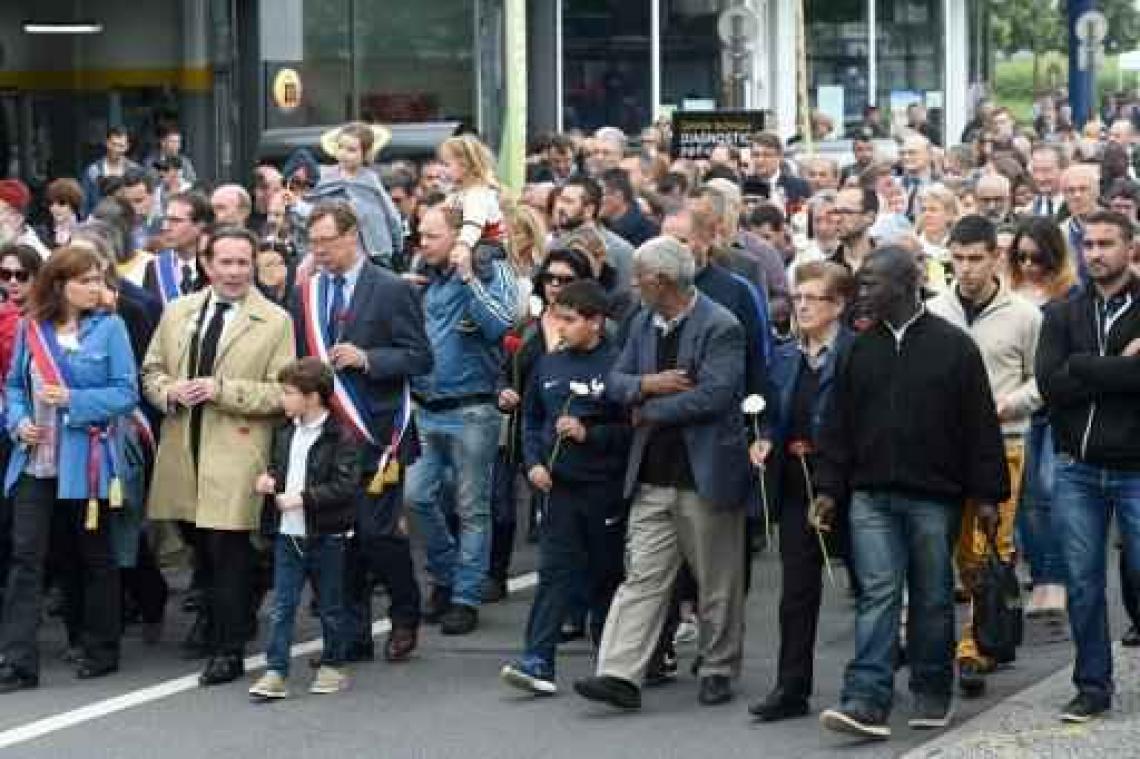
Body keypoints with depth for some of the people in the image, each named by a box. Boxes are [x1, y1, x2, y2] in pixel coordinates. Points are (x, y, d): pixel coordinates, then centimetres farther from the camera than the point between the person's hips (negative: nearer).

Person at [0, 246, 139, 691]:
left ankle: (100, 651, 25)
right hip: (36, 460, 2)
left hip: (87, 462, -2)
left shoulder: (109, 328, -4)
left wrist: (72, 400, -18)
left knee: (93, 556, 11)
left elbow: (127, 392, -8)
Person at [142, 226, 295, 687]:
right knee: (200, 545, 17)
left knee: (227, 549, -6)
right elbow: (151, 371, 16)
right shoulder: (177, 312, 11)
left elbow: (281, 393, -8)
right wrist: (169, 390, -7)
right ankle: (216, 613, 39)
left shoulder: (274, 321, -4)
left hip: (234, 455, -5)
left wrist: (223, 390, -18)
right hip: (182, 448, 5)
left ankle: (227, 651, 1)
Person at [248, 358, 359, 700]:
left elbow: (346, 485, -19)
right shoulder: (284, 432, 10)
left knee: (330, 607, 9)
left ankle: (332, 665, 23)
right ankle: (275, 673, 1)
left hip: (325, 536, -6)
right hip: (288, 534, 6)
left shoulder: (340, 437, -13)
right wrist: (269, 479, 4)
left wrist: (302, 498, -21)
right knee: (281, 607, 1)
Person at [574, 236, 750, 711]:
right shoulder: (643, 324, 11)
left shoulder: (720, 328, -12)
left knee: (718, 583, 8)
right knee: (642, 577, -1)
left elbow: (713, 396, -21)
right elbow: (615, 383, 10)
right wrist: (647, 383, -12)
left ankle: (718, 671, 22)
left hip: (705, 474, -6)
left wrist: (649, 410, -12)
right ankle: (621, 676, -7)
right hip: (653, 476, 6)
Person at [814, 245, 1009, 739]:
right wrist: (828, 487, 4)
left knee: (933, 599, 7)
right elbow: (839, 426, 12)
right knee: (877, 594, -7)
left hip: (934, 497, -2)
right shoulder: (860, 350, 10)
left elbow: (980, 426, -1)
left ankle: (931, 695, 21)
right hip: (871, 496, 2)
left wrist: (987, 495, -4)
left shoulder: (953, 346, -1)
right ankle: (868, 703, -14)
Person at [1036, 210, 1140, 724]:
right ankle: (1093, 687, 15)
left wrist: (1083, 370, -14)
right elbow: (1049, 383, -6)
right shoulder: (1064, 315, 8)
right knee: (1083, 584, 6)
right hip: (1077, 469, 3)